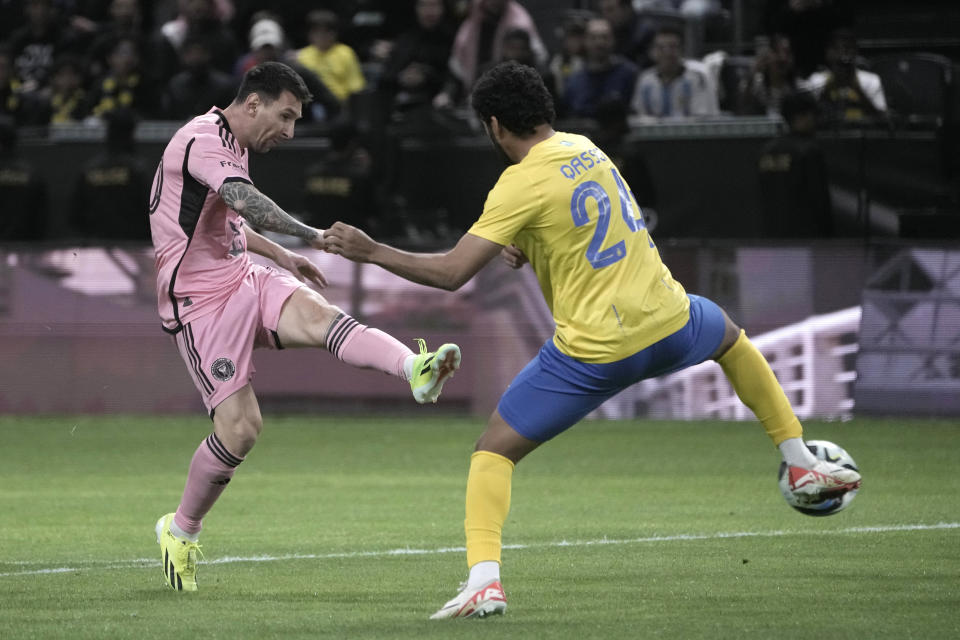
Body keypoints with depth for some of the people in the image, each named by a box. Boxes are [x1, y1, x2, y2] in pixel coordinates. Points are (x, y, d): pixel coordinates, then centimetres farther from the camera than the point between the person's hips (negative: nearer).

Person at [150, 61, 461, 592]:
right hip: (200, 302, -8)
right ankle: (181, 531, 9)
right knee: (240, 427, -13)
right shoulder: (203, 140, -16)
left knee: (322, 317, -24)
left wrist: (279, 254, 32)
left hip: (243, 282, 8)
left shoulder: (230, 144, 16)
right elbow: (245, 202, -35)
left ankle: (415, 369, -50)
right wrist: (312, 237, -44)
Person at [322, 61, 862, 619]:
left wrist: (370, 252, -9)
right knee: (730, 336, 39)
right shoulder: (584, 148, 8)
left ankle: (484, 580, -16)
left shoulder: (521, 185, -13)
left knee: (494, 452, 4)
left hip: (595, 353, -6)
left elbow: (452, 273, -16)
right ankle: (803, 464, 40)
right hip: (667, 323, 6)